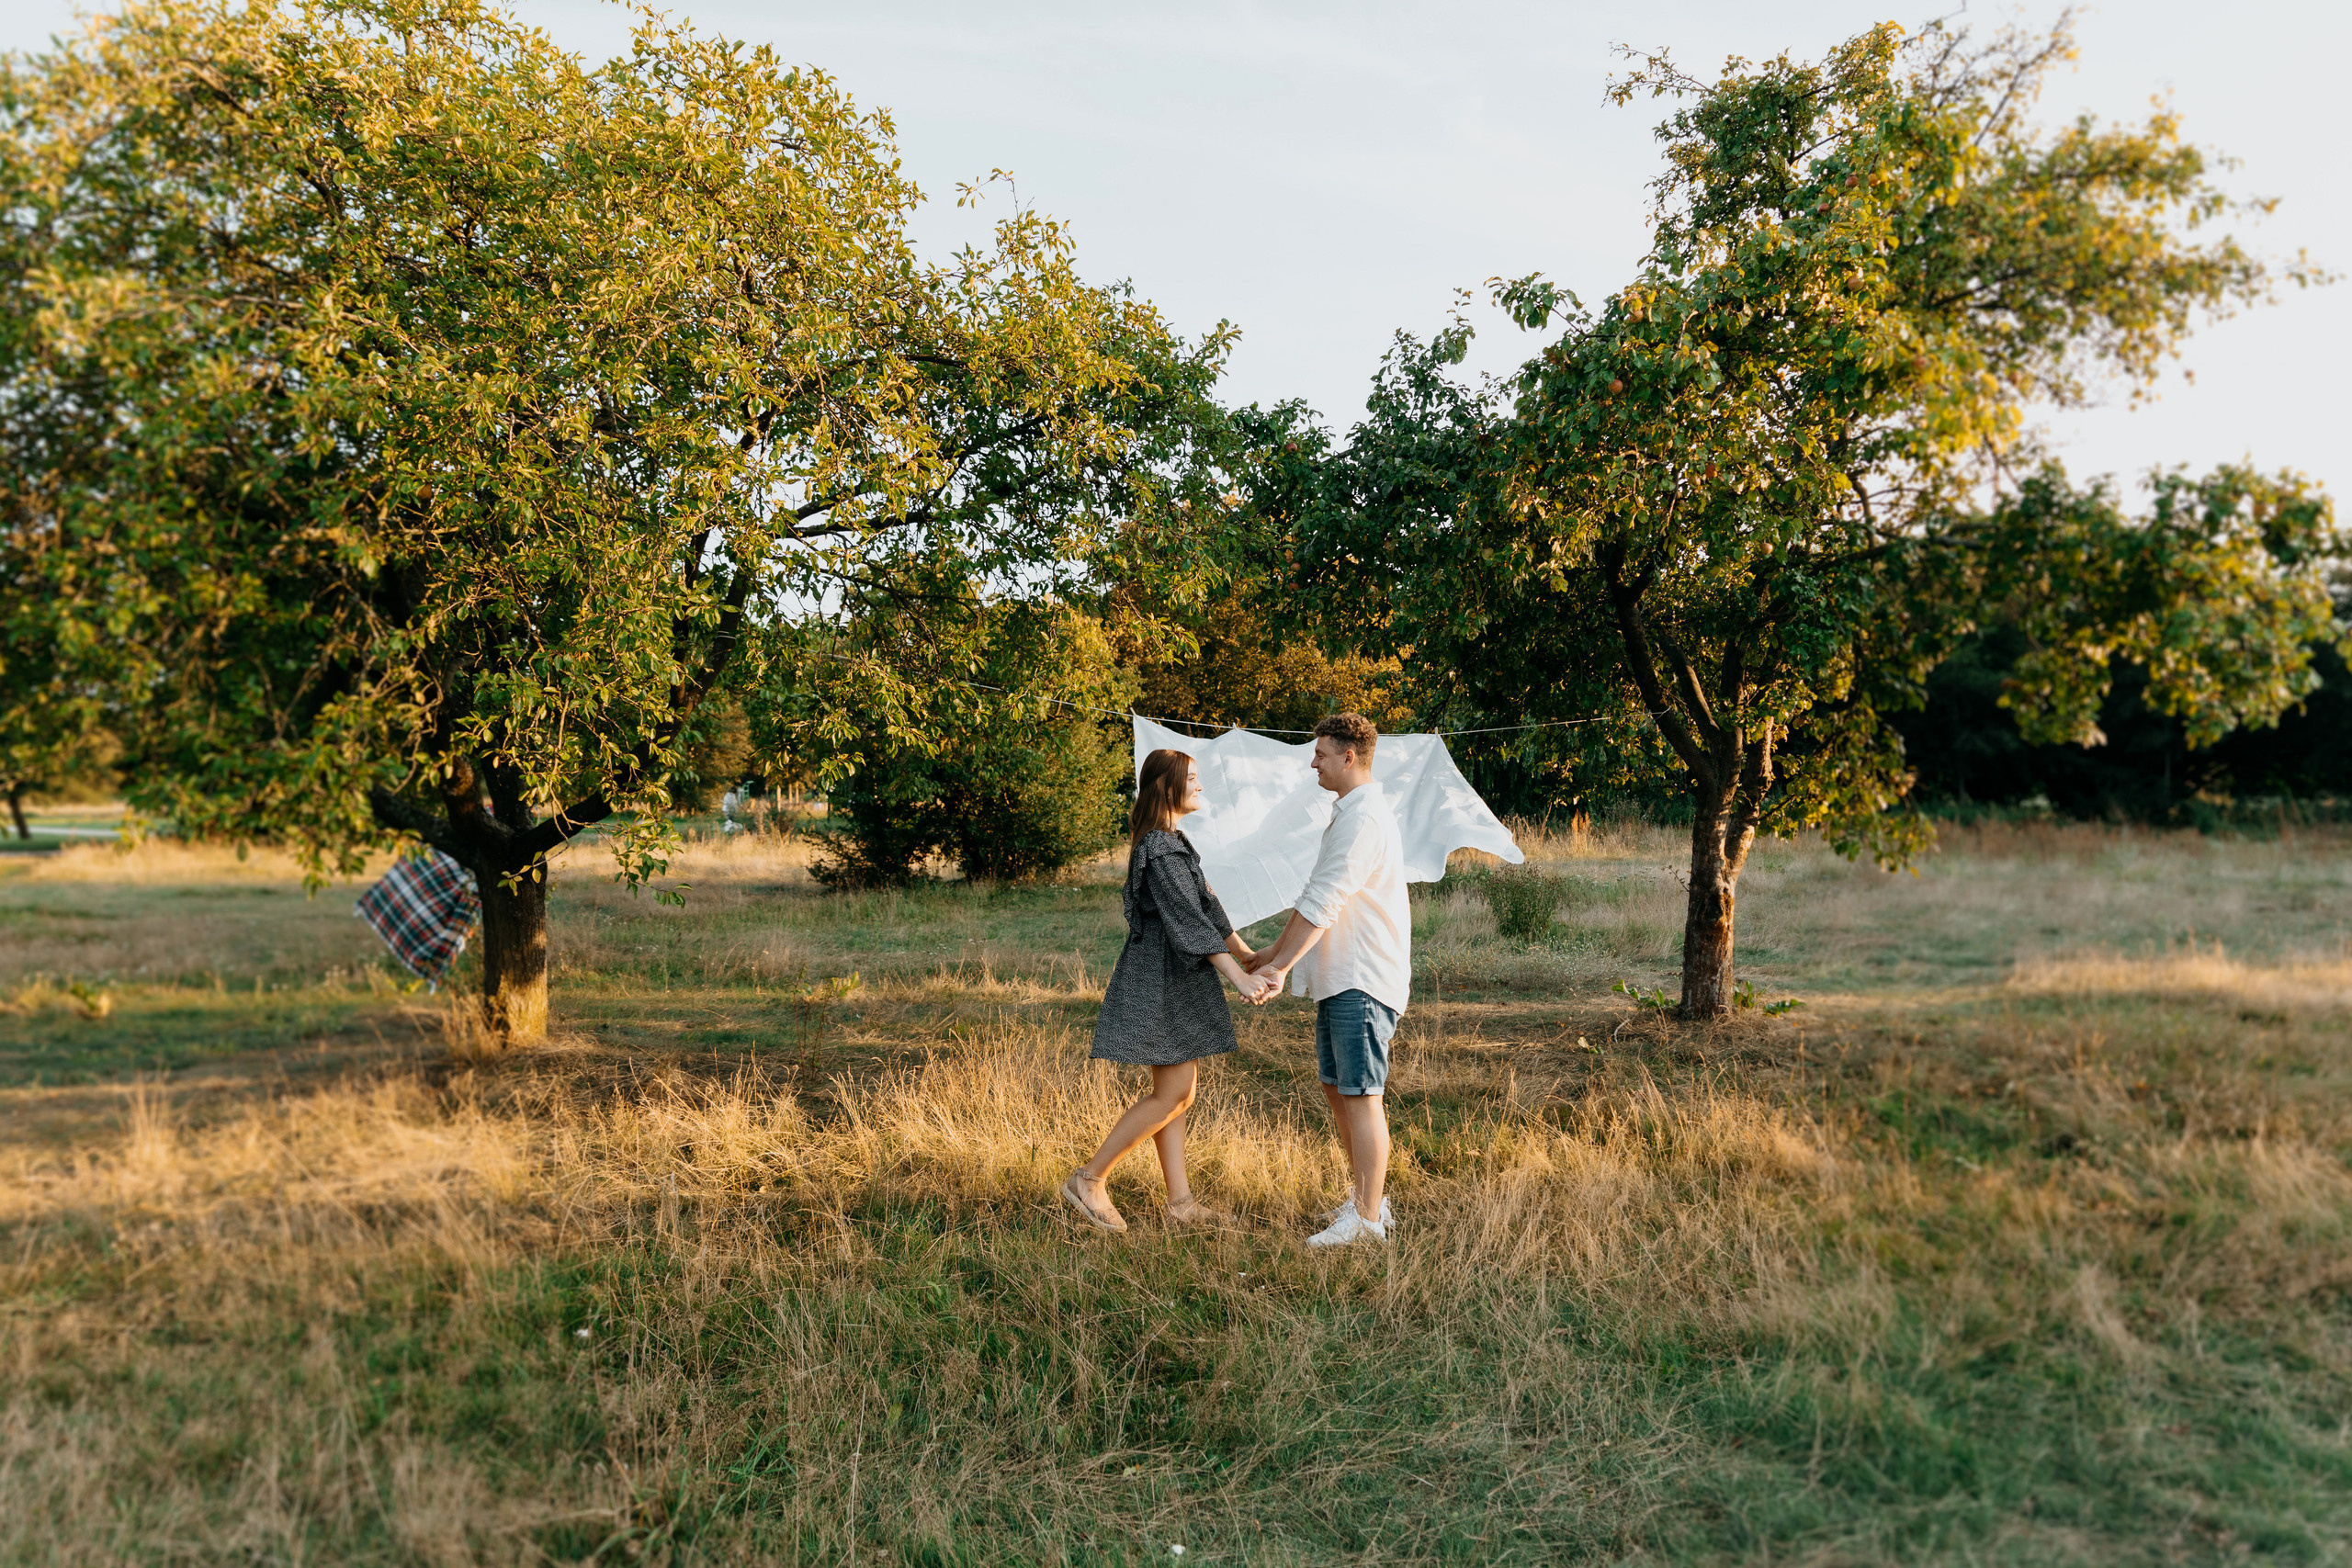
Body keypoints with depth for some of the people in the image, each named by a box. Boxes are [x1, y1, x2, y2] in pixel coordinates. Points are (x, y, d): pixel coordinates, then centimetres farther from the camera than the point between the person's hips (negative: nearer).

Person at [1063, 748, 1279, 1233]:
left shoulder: (1173, 843, 16)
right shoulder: (1160, 850, -17)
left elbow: (1206, 907, 16)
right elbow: (1189, 921, -24)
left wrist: (1247, 956, 8)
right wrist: (1239, 979, -28)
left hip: (1174, 980, 10)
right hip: (1162, 980, -10)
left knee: (1178, 1092, 10)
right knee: (1173, 1093, -7)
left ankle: (1181, 1203, 14)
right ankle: (1088, 1179, 0)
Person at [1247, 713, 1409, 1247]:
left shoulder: (1364, 819, -16)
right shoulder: (1349, 815, 18)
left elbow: (1322, 904, -21)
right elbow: (1322, 902, 23)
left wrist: (1279, 967, -18)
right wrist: (1275, 953, 21)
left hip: (1364, 981, -11)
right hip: (1340, 979, 11)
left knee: (1361, 1094, -7)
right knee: (1336, 1087, 14)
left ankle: (1368, 1219, -2)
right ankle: (1365, 1196, 24)